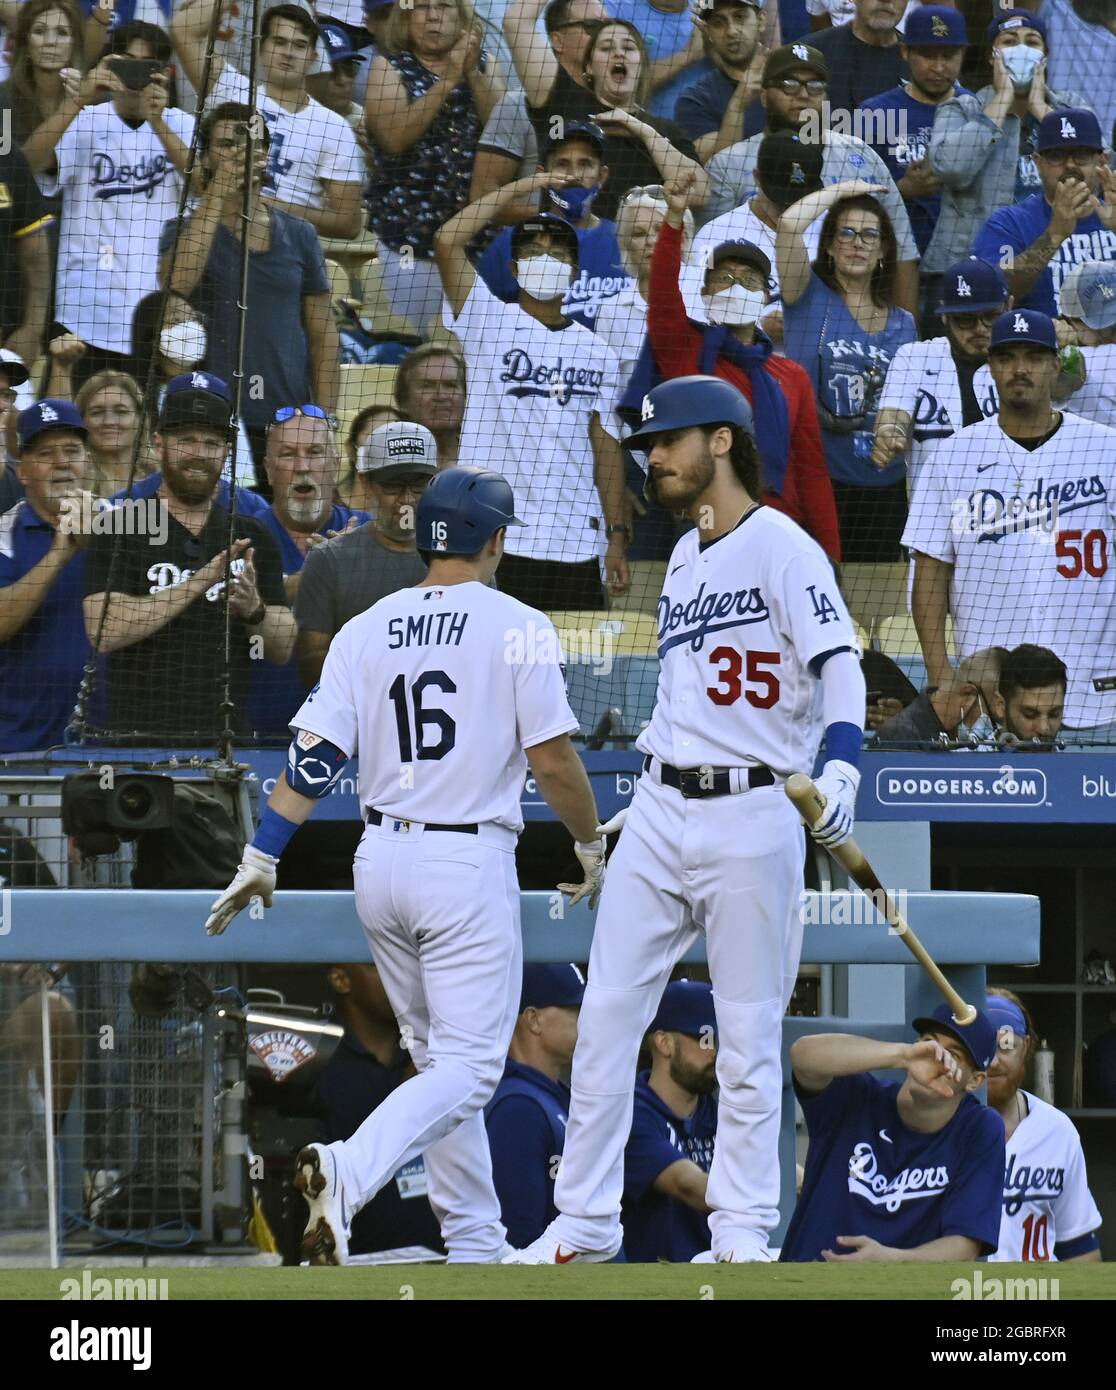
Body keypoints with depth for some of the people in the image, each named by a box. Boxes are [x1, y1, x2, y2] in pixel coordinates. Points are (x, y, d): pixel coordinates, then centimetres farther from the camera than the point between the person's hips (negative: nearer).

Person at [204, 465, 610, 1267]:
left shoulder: (366, 630, 6)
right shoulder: (517, 628, -7)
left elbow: (314, 755, 0)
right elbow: (552, 757, -9)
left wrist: (262, 857, 3)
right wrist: (591, 846, 5)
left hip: (381, 863, 6)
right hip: (470, 866, -6)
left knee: (440, 1057, 17)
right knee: (469, 1066, -6)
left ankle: (476, 1245, 18)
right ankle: (348, 1174, -31)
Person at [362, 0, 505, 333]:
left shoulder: (485, 66, 14)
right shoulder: (389, 66, 7)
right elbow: (395, 137, -9)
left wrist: (473, 74, -11)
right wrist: (448, 80, -12)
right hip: (410, 227, -2)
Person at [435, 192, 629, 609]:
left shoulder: (594, 351, 14)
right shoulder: (489, 323, 6)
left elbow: (606, 448, 12)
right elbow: (447, 241, -7)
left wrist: (617, 536, 5)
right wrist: (520, 188, 0)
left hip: (575, 543, 3)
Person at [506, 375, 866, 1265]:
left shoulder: (781, 547, -7)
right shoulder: (683, 559, 18)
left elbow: (839, 663, -19)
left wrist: (840, 768, -34)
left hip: (752, 817, -7)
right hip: (661, 815, 8)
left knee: (748, 1035, -2)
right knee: (606, 1016, 3)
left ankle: (742, 1231, 6)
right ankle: (585, 1224, 9)